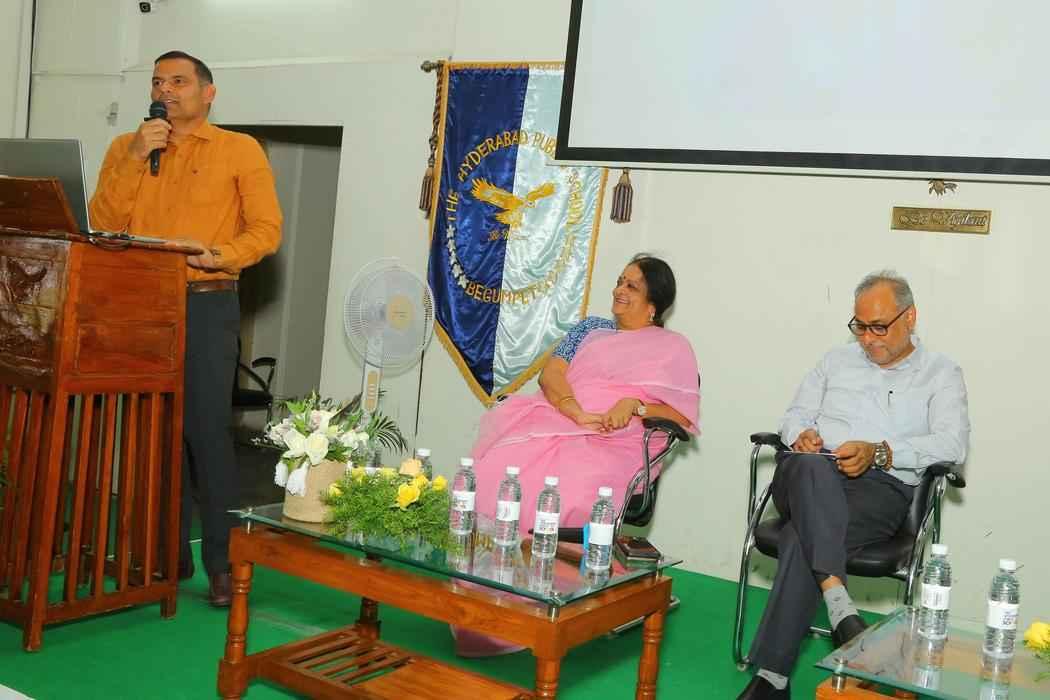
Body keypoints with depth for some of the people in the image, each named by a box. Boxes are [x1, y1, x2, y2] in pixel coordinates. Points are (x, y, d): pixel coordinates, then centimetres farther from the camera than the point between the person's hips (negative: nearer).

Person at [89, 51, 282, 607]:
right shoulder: (126, 148, 15)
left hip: (205, 305, -4)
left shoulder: (240, 150, 4)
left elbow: (266, 229, -2)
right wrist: (135, 158, -5)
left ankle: (223, 563, -3)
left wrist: (219, 257, -18)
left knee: (206, 430, -9)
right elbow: (104, 224, 4)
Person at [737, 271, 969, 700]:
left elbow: (952, 443, -1)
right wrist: (802, 434, -2)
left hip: (881, 487, -3)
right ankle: (837, 601, -46)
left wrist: (879, 452, -15)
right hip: (808, 479, 3)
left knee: (800, 538, -33)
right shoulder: (837, 360, 27)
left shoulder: (941, 374, 15)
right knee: (813, 467, -38)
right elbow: (795, 415, 24)